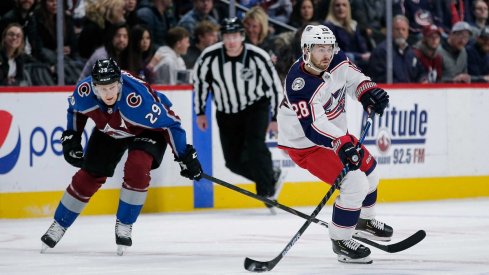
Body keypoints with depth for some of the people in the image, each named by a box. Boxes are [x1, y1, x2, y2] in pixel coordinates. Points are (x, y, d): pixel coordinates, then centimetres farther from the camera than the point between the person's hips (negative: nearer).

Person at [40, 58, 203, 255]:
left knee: (137, 168, -28)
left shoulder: (139, 98, -43)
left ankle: (124, 225, -10)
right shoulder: (84, 91, -29)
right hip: (109, 131, 4)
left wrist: (186, 157, -28)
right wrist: (71, 138, -4)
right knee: (89, 176, 3)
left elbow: (169, 123, -32)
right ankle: (59, 225, 21)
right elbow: (76, 110, -2)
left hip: (148, 129, -4)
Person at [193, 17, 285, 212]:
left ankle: (267, 192, -10)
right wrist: (200, 112, 6)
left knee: (254, 147, -24)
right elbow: (199, 81, 1)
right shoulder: (210, 57, -17)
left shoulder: (258, 56, -21)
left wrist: (275, 118, -5)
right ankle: (272, 176, 26)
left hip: (256, 106, -3)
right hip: (227, 113, 3)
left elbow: (274, 86, -9)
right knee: (234, 161, 2)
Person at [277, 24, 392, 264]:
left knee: (368, 170, 23)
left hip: (334, 133, 9)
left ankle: (363, 221, 48)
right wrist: (342, 145, -50)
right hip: (305, 143, -9)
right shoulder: (300, 84, -34)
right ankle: (340, 241, -3)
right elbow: (313, 127, -40)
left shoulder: (336, 61, -11)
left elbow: (353, 78, 11)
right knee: (355, 184, -18)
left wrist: (368, 91, -7)